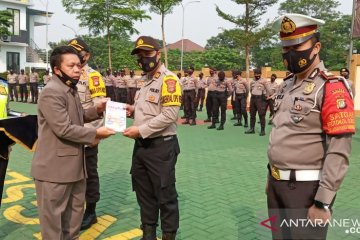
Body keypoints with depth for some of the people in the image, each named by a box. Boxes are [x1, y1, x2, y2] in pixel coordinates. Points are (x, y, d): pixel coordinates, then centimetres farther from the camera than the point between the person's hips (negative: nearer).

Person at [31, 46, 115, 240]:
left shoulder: (71, 90, 13)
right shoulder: (51, 93, -20)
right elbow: (64, 128, -26)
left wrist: (97, 110, 5)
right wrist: (95, 133, -18)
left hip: (74, 163, 10)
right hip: (54, 166, -10)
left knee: (76, 209, 21)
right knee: (53, 214, 6)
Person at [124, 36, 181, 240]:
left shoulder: (168, 80, -13)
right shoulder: (146, 80, 15)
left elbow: (169, 115, -23)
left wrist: (140, 130, -21)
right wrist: (134, 110, 6)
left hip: (161, 146, -9)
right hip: (141, 145, 9)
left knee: (165, 195, 5)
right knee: (144, 192, 18)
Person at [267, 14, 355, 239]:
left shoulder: (332, 88, -15)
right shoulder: (287, 85, 9)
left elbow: (339, 152, -20)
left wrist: (323, 202, -21)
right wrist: (271, 177, 16)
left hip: (306, 188, -7)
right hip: (277, 184, 7)